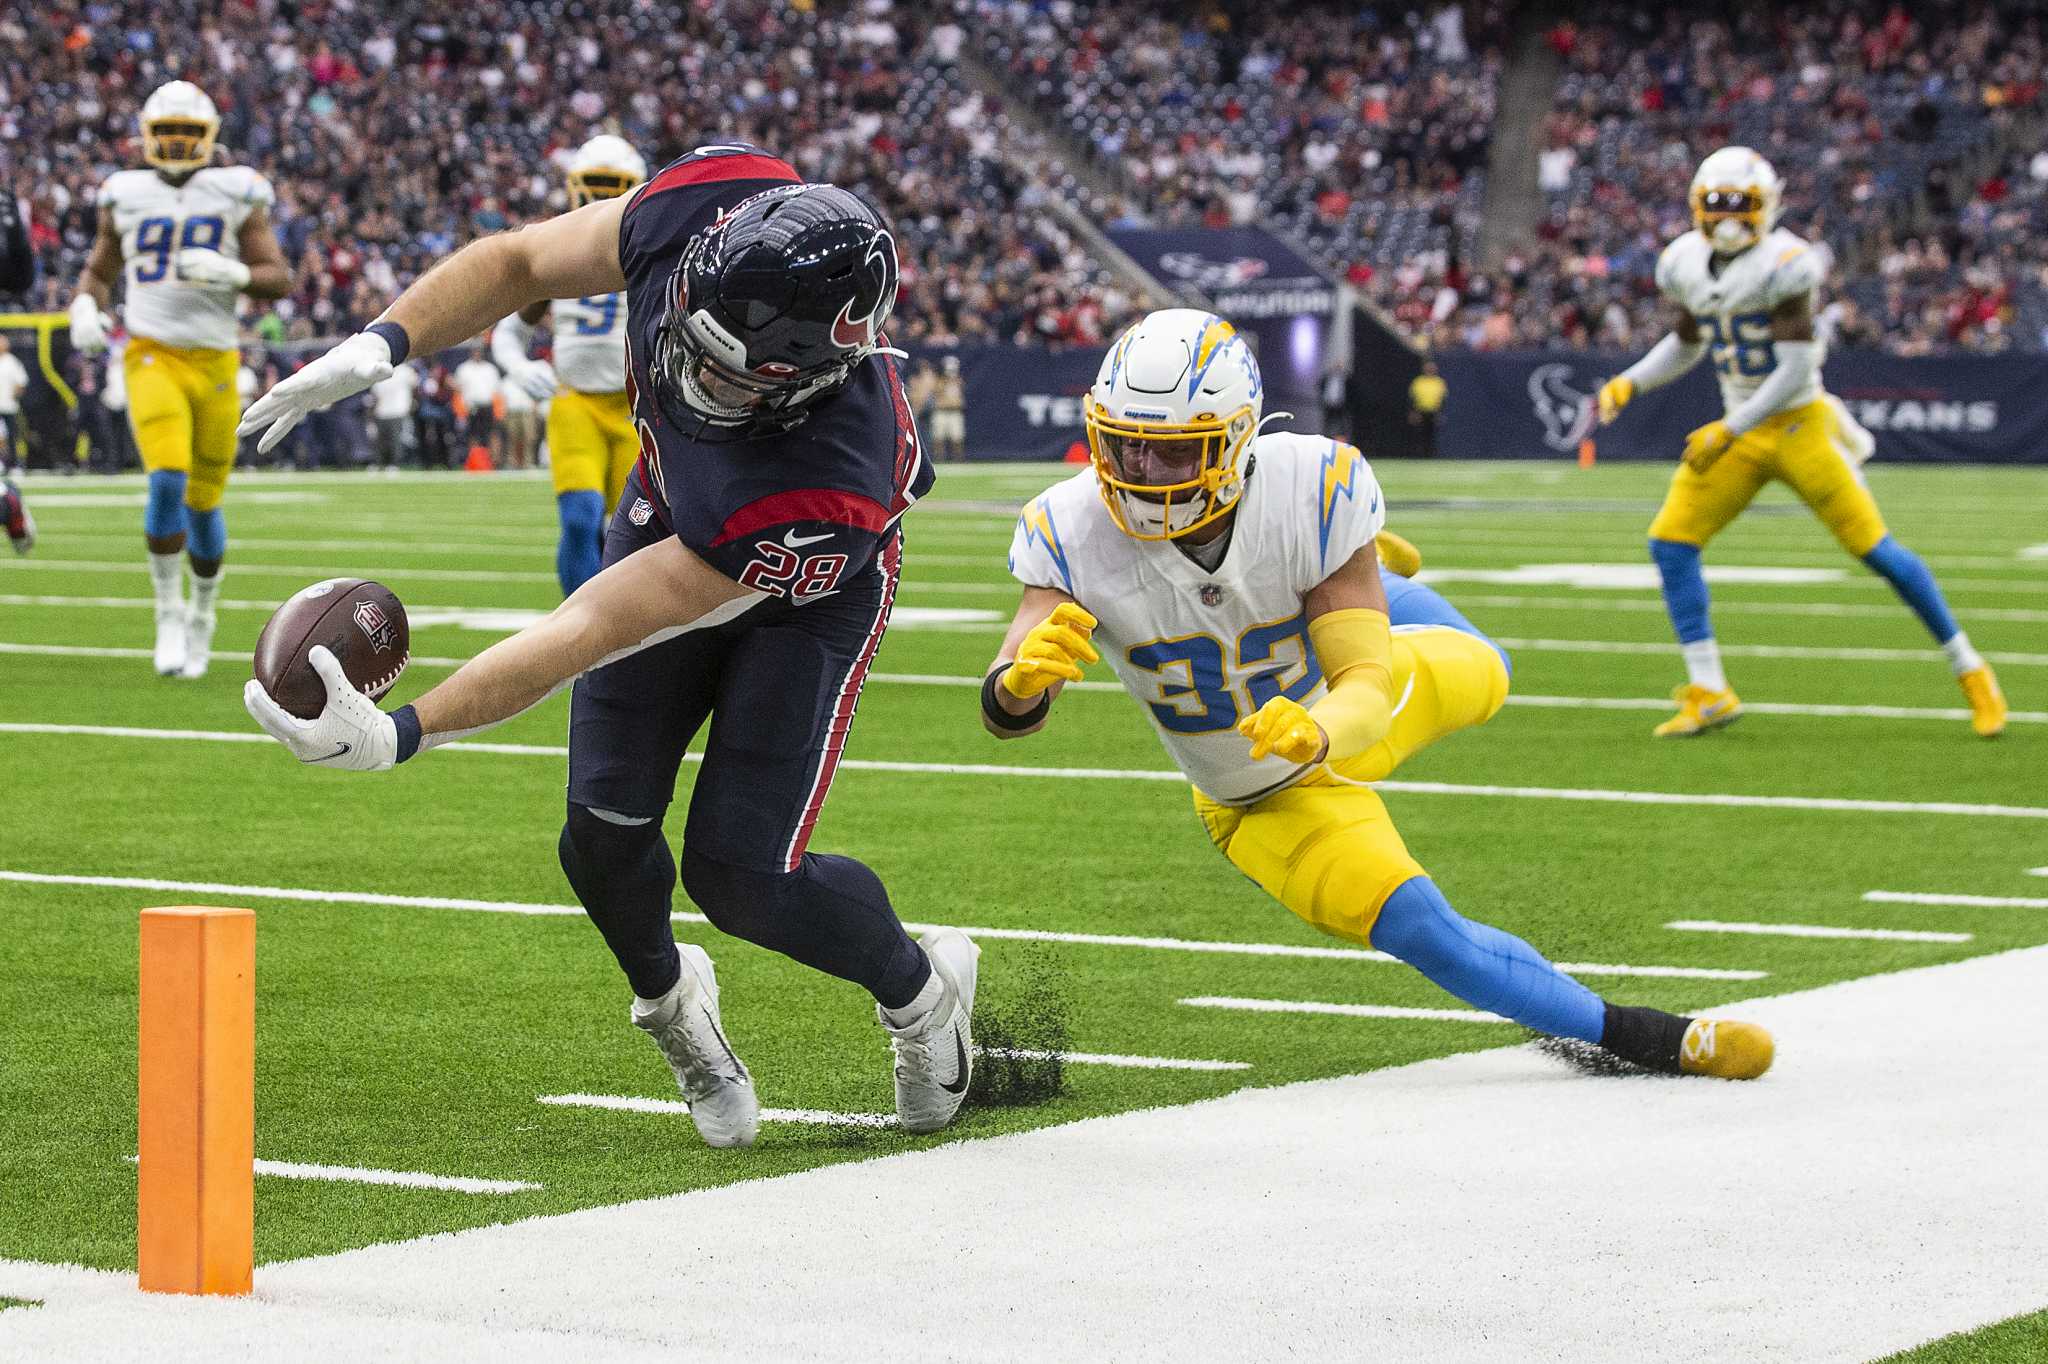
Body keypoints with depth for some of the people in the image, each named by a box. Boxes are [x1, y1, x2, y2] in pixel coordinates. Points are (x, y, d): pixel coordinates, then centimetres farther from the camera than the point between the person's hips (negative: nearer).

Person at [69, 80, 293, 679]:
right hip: (151, 356, 0)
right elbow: (97, 272, 19)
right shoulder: (127, 197, 7)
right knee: (168, 481, -21)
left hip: (214, 361, 1)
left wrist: (229, 272, -20)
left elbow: (280, 280, -1)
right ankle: (168, 616, -8)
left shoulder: (236, 195, 2)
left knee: (204, 502, 8)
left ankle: (203, 613, 33)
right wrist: (85, 308, -2)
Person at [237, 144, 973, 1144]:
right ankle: (669, 998, 30)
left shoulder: (825, 490, -46)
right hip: (668, 515, 5)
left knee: (738, 870, -11)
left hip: (802, 590, -4)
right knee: (606, 830, -5)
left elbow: (597, 628, -42)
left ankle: (921, 989, 22)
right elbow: (517, 264, -14)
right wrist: (378, 347, -29)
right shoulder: (705, 204, -35)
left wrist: (401, 735, -43)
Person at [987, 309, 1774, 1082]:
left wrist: (1317, 732, -60)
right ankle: (1635, 1039, 0)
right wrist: (1022, 679, -65)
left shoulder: (1311, 491, -33)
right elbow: (1006, 714, -39)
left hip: (1347, 718, 1)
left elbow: (1368, 687, -35)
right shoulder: (1074, 536, -32)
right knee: (1419, 931, -17)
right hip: (1270, 805, -1)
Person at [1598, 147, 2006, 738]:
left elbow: (1795, 368, -22)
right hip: (1739, 431, 7)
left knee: (1874, 548, -6)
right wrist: (1630, 382, 3)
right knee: (1670, 543, -5)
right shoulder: (1687, 266, 3)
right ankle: (1709, 694, -1)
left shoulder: (1781, 265, -19)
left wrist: (1729, 431, -24)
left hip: (1799, 424, -6)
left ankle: (1970, 671, 9)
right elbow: (1685, 347, 19)